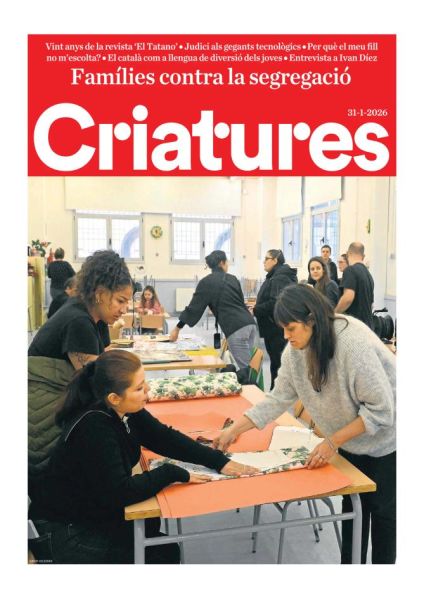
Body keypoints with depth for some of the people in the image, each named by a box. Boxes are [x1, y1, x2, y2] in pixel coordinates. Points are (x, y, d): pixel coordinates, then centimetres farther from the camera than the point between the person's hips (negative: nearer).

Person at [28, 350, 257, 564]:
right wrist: (174, 473, -24)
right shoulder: (93, 429, -33)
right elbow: (119, 492, -32)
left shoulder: (125, 411, -11)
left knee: (166, 548, 8)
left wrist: (219, 461, -13)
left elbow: (164, 437, -6)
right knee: (166, 553, 0)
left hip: (100, 507, 7)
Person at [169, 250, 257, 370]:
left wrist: (178, 328, 15)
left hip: (236, 329, -6)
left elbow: (194, 307, 5)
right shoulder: (232, 279, 19)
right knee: (248, 367, 10)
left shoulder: (206, 282, 4)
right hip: (249, 324, 6)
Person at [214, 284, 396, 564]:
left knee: (383, 510, 10)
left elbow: (381, 409, -29)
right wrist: (234, 430, -11)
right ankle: (349, 561, 34)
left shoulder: (354, 343, -34)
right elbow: (279, 397, -7)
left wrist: (332, 442, -26)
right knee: (352, 504, 16)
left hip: (385, 440, -5)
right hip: (352, 440, 6)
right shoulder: (297, 348, -14)